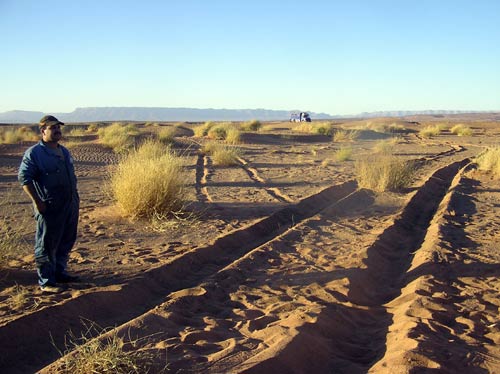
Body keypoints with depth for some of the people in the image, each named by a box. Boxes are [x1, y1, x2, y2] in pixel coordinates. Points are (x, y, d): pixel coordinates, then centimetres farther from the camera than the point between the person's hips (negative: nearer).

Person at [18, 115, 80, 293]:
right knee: (47, 245, 0)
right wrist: (37, 201, -18)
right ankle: (46, 282, 7)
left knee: (66, 241, 16)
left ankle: (59, 273, 30)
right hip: (50, 208, -8)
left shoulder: (64, 151, 15)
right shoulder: (34, 153, -10)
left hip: (70, 205, 8)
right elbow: (24, 178, -14)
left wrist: (75, 196, 17)